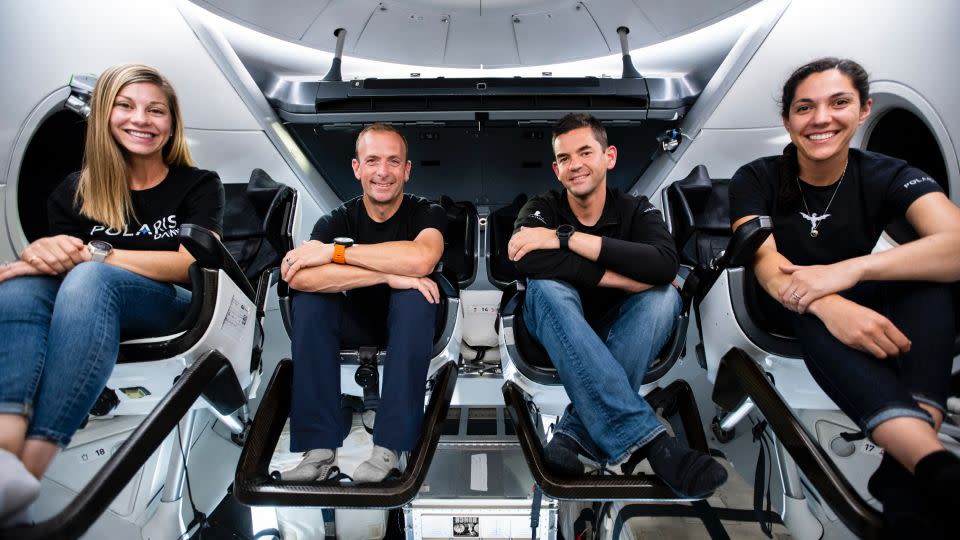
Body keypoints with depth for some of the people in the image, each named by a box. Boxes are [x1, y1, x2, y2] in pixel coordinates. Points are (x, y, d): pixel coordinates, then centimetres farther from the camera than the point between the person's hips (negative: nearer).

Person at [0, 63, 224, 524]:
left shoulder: (199, 186, 6)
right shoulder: (75, 191, 15)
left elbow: (189, 263, -9)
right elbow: (53, 254, 8)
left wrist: (90, 253, -18)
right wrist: (44, 252, -18)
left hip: (171, 307, -3)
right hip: (83, 308, 3)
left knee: (91, 279, -34)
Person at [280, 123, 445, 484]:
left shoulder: (426, 213, -11)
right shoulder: (339, 220, -8)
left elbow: (421, 259, -37)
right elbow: (299, 276, -30)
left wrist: (334, 251, -31)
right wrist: (388, 274, -36)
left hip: (410, 323, -2)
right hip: (356, 321, 2)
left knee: (414, 294, -33)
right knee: (308, 297, -25)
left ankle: (390, 447, -32)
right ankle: (320, 448, -26)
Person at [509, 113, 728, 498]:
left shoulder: (636, 211, -4)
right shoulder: (541, 210, -7)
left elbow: (665, 263, -28)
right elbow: (529, 261, -32)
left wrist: (566, 237, -30)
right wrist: (629, 278, -31)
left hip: (615, 336, 2)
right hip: (558, 337, -1)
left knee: (664, 296, -26)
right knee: (547, 288, -32)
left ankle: (576, 431, -33)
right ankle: (646, 439, -42)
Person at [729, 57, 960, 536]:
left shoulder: (888, 177, -10)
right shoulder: (756, 180, -11)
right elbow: (764, 262, -27)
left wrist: (853, 269, -46)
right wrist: (829, 307, -48)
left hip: (860, 301, 2)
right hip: (785, 311, -1)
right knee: (813, 315, -37)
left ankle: (904, 472, -43)